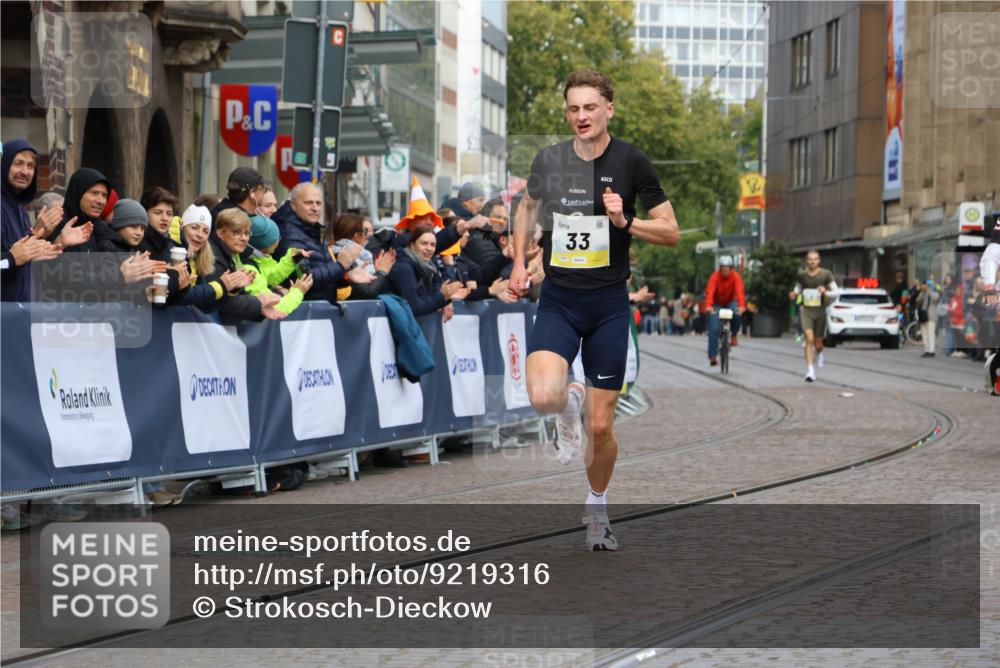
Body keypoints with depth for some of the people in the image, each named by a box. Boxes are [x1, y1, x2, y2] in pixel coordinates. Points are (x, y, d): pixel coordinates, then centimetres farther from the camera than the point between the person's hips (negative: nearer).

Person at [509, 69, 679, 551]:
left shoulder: (631, 162, -6)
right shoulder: (549, 159, 1)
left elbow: (671, 232, -3)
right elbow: (529, 205, 23)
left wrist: (624, 221, -19)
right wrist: (519, 261, 14)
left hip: (608, 303, -1)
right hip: (556, 300, 1)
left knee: (600, 428, 2)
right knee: (543, 397, -26)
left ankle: (597, 509, 29)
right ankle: (569, 404, 13)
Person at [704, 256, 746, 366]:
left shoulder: (735, 276, -20)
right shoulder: (715, 276, -23)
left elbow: (740, 291, -33)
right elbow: (710, 291, -35)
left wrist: (742, 306, -49)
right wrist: (708, 306, -52)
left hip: (730, 301, 1)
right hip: (717, 303, -1)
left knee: (736, 314, -34)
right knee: (714, 329, -16)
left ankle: (733, 335, -7)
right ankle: (713, 356, -12)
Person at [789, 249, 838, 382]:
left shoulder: (826, 274, -3)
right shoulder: (801, 275, 2)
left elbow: (835, 292, -1)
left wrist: (826, 292, -20)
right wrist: (794, 294, 0)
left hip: (820, 311, 0)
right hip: (805, 310, 0)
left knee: (818, 343, 10)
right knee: (809, 339, -17)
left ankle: (819, 354, 48)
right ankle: (810, 371, -16)